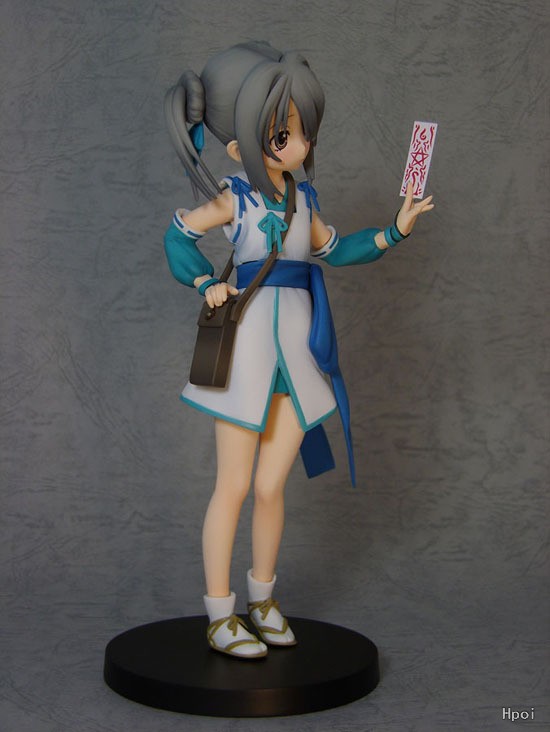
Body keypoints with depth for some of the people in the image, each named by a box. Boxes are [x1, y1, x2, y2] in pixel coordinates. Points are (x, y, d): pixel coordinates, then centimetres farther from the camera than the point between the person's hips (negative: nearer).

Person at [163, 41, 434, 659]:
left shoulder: (302, 198, 10)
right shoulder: (234, 198, -5)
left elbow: (334, 250, 22)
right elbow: (179, 233, 5)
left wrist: (394, 231, 16)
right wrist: (205, 285, -5)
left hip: (296, 352, 5)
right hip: (249, 346, -4)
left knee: (271, 485, 8)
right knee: (234, 486, 1)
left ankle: (263, 598, 28)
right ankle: (220, 616, 13)